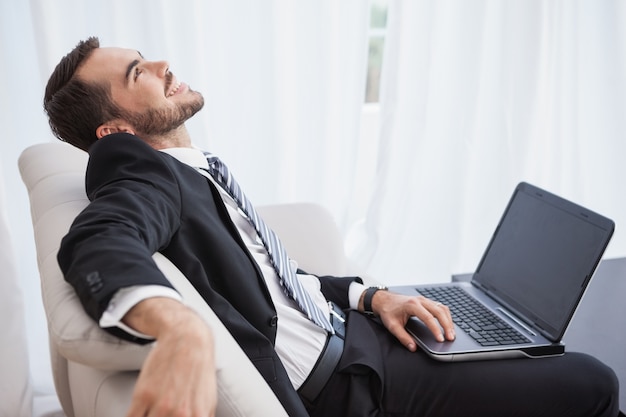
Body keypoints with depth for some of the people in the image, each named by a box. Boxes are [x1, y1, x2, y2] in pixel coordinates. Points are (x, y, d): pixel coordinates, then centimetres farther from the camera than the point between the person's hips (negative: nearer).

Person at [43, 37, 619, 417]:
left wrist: (369, 295, 4)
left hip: (352, 334, 9)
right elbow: (100, 241, -36)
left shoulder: (194, 175, 15)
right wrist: (180, 327, -57)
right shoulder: (144, 176, -13)